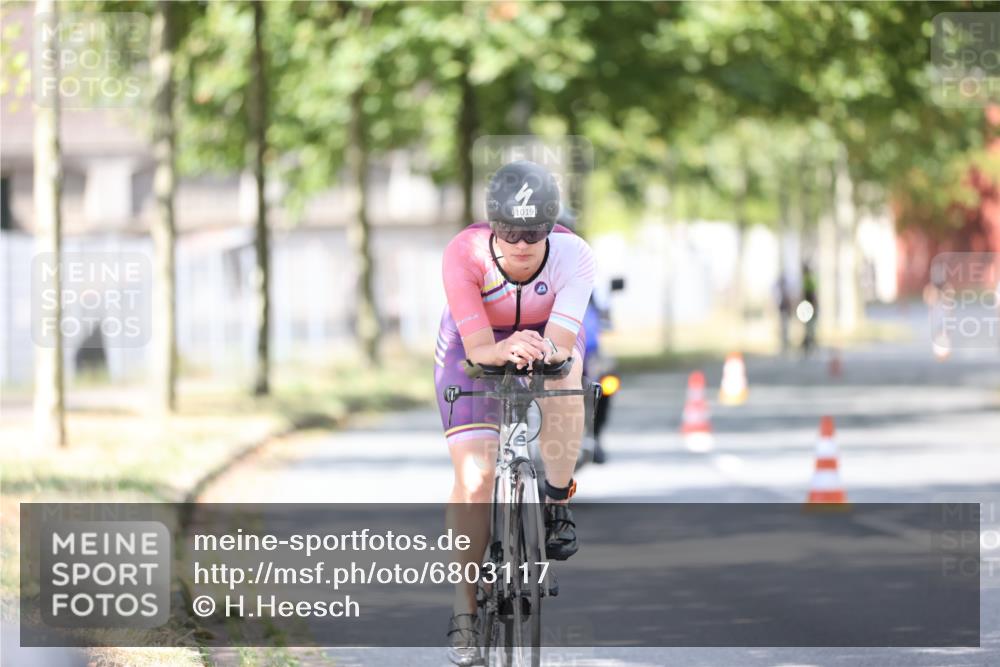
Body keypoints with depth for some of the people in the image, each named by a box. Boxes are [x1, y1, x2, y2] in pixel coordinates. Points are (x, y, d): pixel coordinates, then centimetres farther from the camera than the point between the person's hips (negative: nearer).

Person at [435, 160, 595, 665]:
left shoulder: (573, 256, -32)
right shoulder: (464, 255, -34)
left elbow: (560, 342, -38)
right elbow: (479, 348, -35)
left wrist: (544, 351, -61)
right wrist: (505, 351, -57)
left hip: (546, 335, 1)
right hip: (476, 346, -1)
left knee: (563, 372, -37)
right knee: (474, 478, -14)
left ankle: (557, 506, -17)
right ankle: (463, 611, 0)